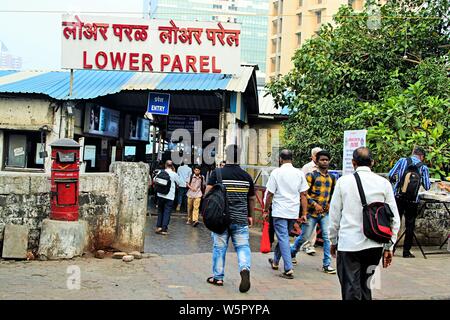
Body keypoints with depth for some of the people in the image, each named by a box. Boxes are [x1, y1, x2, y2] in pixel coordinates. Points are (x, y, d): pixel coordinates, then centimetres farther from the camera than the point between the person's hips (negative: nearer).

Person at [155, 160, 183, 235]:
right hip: (169, 196, -3)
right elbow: (179, 183, 6)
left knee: (160, 211, 16)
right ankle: (164, 229, -2)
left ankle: (159, 226, 13)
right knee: (167, 212, 1)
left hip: (160, 195, 3)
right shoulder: (174, 174, -7)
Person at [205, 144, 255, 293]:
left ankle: (218, 277, 18)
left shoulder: (217, 173, -5)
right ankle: (245, 268, -19)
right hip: (240, 219, 1)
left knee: (219, 247, 9)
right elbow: (252, 198, 12)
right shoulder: (247, 176, 4)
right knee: (242, 246, 6)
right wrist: (250, 215, 23)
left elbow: (207, 193, -10)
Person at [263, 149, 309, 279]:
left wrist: (266, 210, 7)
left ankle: (289, 269, -13)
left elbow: (270, 194, -6)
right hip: (294, 212, 5)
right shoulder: (299, 173, 4)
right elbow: (303, 194, 3)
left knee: (283, 238, -5)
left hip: (279, 211, -4)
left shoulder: (276, 172, -6)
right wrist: (304, 214, 7)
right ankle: (275, 261, 37)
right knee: (283, 236, 20)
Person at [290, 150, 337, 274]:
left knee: (327, 237, -6)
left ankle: (327, 264, 2)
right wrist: (314, 204, -18)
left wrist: (330, 203, 7)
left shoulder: (332, 178, 11)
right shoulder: (311, 175, -5)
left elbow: (333, 193, 24)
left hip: (325, 213, 4)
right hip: (311, 212, -4)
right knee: (304, 237, 5)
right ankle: (292, 252, 32)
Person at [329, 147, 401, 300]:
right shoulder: (384, 183, 2)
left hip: (348, 244, -3)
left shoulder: (343, 181, -2)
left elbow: (334, 214, 2)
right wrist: (389, 247, 10)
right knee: (365, 286, 18)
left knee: (351, 290, -1)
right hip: (374, 245, 3)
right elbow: (394, 219, 3)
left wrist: (333, 241, 14)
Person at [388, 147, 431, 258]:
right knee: (410, 225, 8)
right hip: (413, 199, -1)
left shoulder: (402, 161, 2)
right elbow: (427, 186, 1)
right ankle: (406, 251, 11)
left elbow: (391, 175, -1)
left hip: (398, 196, 1)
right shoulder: (423, 167, 1)